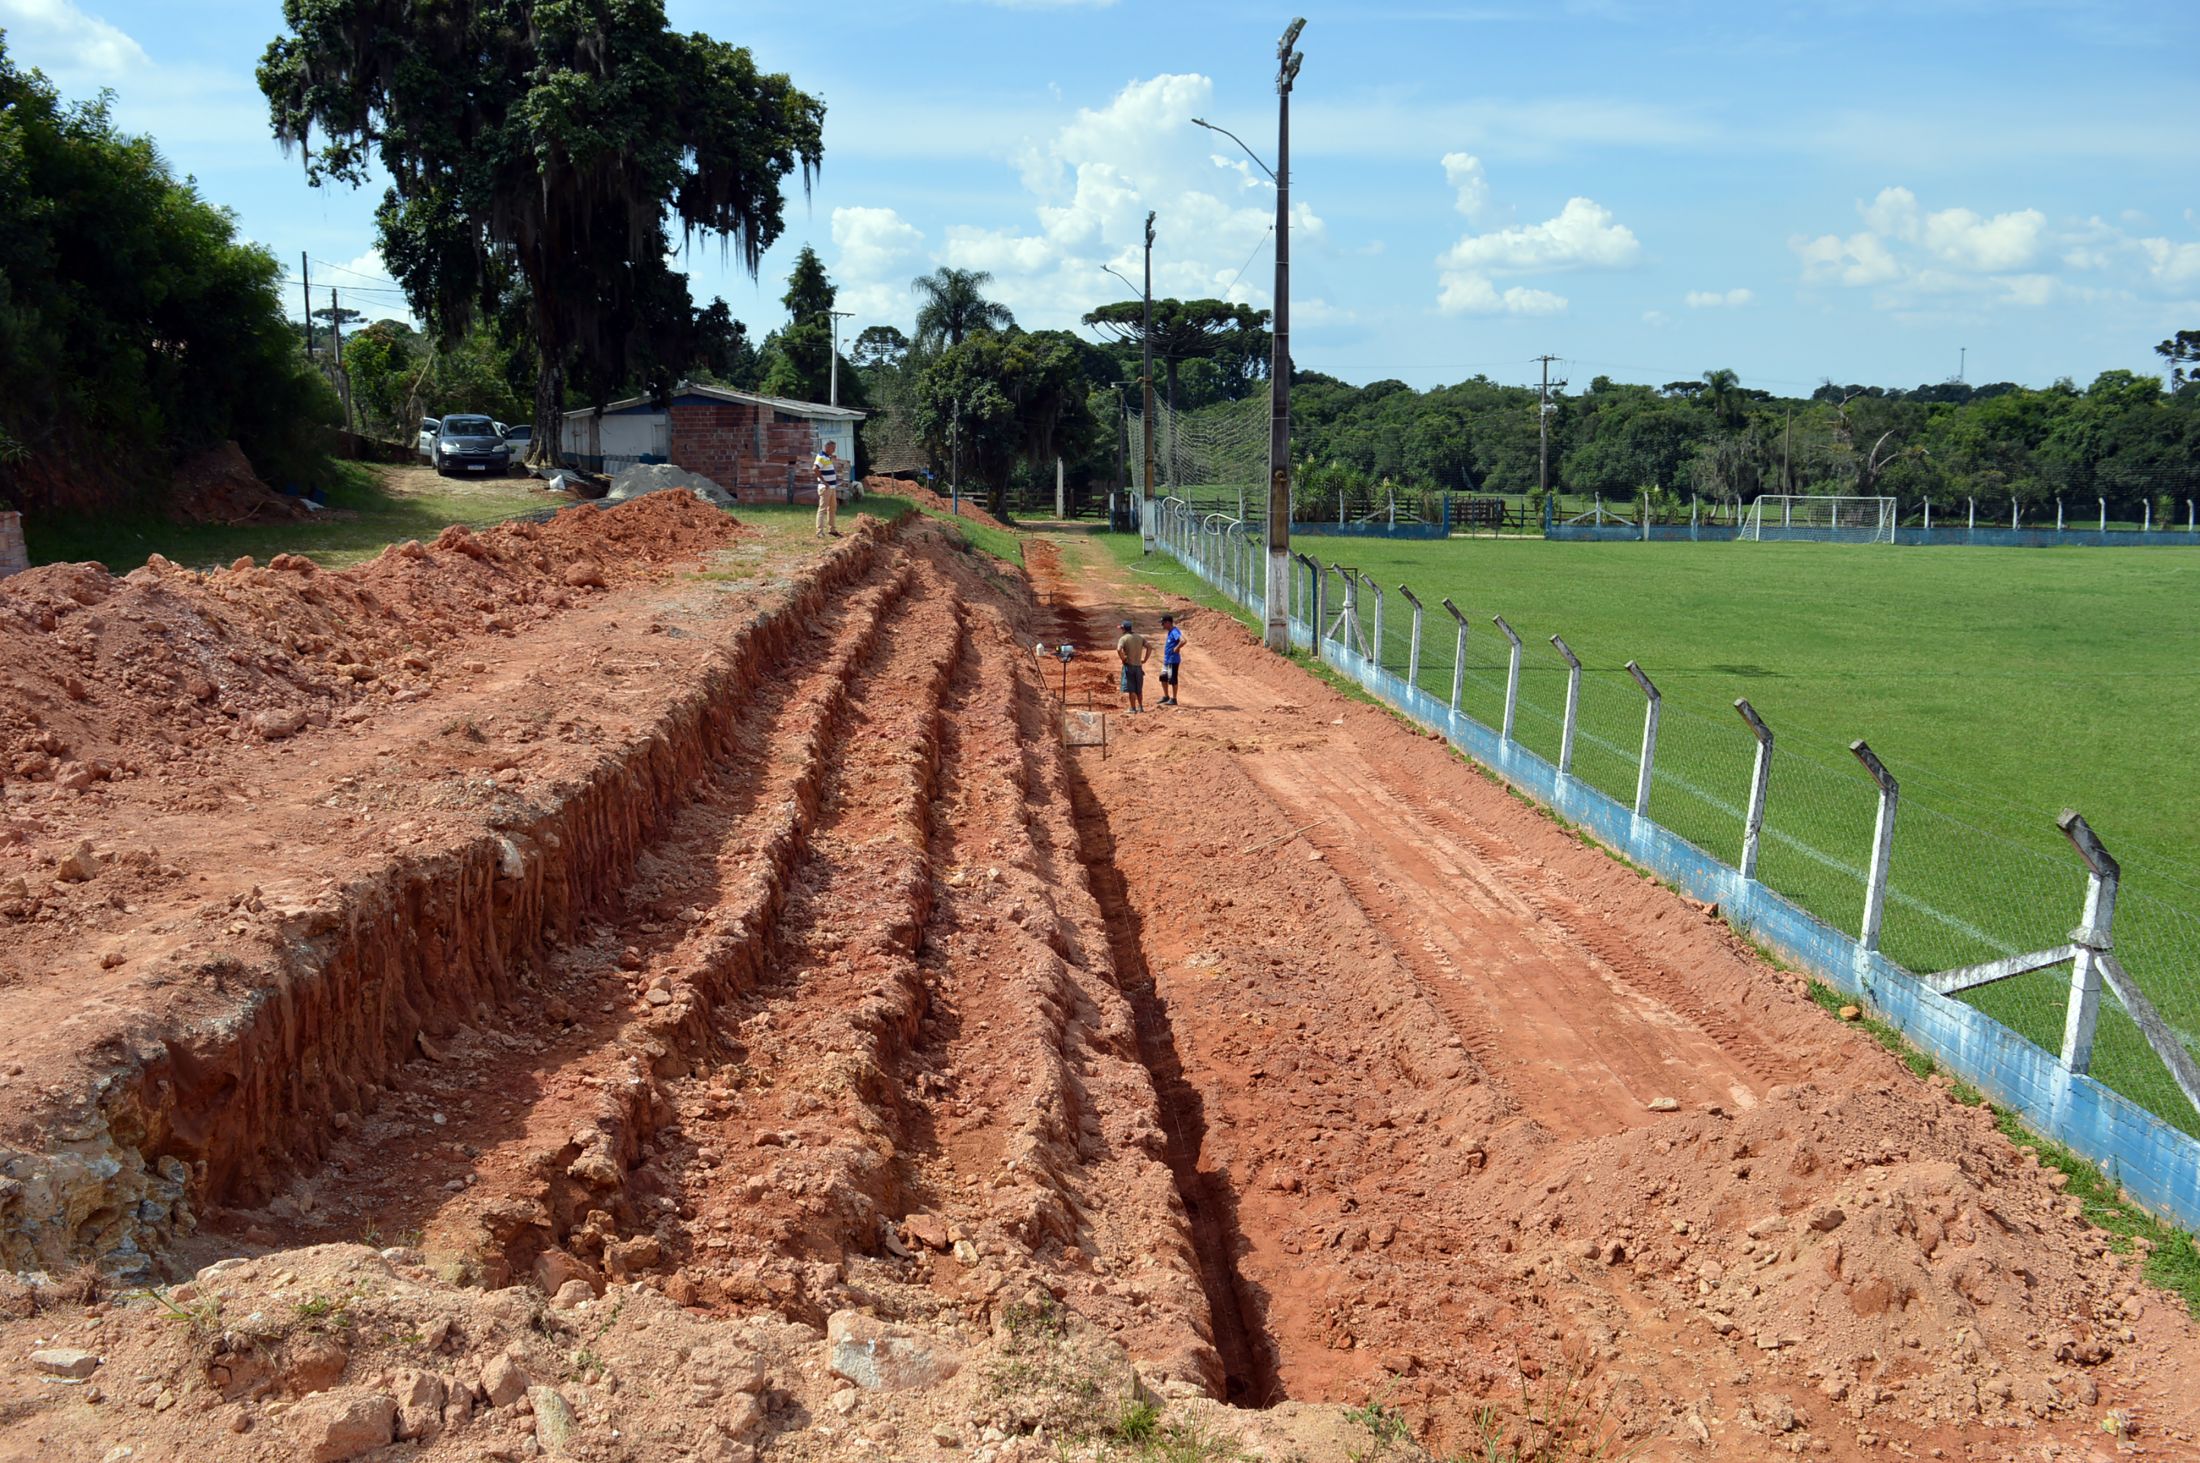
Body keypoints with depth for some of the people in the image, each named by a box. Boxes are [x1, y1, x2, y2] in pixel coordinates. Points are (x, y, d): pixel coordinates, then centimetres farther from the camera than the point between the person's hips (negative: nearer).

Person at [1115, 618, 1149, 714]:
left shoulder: (1123, 639, -10)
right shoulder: (1140, 637, 7)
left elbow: (1119, 650, -26)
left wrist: (1123, 659, -12)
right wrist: (1145, 659, 7)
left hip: (1129, 666, -5)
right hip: (1139, 666, 5)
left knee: (1131, 689, 0)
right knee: (1139, 689, 16)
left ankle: (1133, 709, 1)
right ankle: (1140, 707, 21)